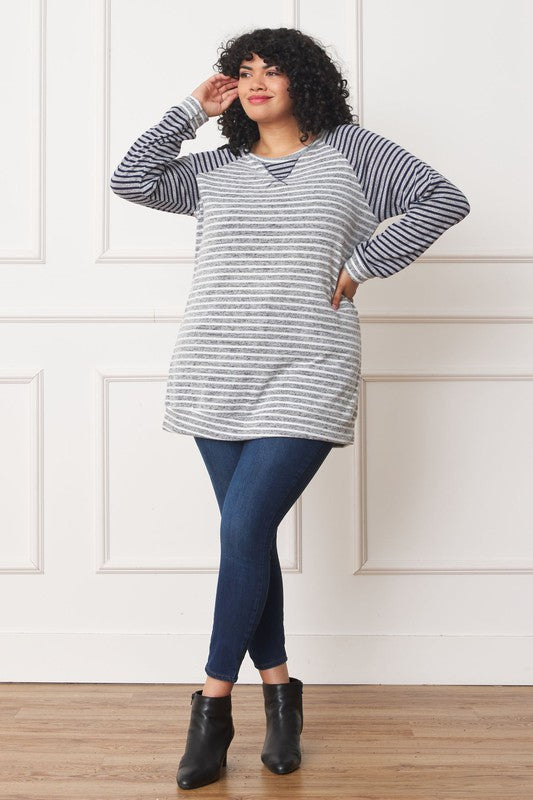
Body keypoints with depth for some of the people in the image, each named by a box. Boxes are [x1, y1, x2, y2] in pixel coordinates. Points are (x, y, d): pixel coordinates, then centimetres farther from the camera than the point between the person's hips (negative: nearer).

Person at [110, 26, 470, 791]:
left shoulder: (350, 150, 9)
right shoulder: (217, 168, 17)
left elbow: (444, 199, 5)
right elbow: (130, 180, 10)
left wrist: (362, 264, -2)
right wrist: (191, 110, 9)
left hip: (305, 377, -3)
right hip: (216, 376, 4)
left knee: (243, 529, -12)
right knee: (250, 535, 5)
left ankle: (213, 707, 1)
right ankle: (279, 693, 19)